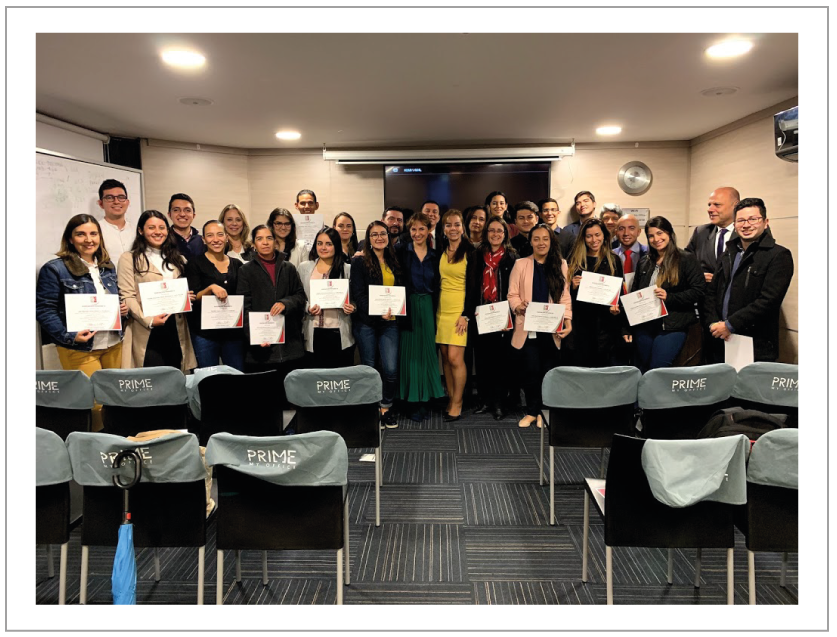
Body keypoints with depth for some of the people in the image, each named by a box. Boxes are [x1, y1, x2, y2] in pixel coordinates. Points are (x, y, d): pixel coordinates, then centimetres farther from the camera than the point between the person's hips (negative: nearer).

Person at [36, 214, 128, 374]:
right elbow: (44, 310, -12)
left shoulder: (108, 266, 11)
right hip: (79, 349, -6)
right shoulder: (54, 269, -9)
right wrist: (68, 336, -24)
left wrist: (122, 308, -1)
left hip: (114, 344, 6)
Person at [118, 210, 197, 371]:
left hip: (175, 329, 5)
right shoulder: (129, 259, 2)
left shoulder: (177, 259, 19)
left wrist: (188, 298, 3)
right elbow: (127, 296, -7)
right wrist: (148, 320, -21)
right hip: (147, 331, -5)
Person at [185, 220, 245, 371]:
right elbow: (193, 298, -6)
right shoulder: (195, 264, 0)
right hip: (205, 332, -3)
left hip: (234, 331, 3)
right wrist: (211, 288, -23)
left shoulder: (237, 265, 10)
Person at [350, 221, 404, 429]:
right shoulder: (360, 262, 0)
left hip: (390, 322, 3)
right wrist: (378, 312, -19)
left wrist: (395, 310, -1)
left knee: (390, 369, -6)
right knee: (369, 368, 6)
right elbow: (358, 294, -8)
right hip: (366, 322, -2)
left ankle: (386, 408, 14)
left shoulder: (394, 262, 13)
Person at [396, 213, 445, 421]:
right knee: (410, 354, 2)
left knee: (428, 353, 6)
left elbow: (437, 287, 8)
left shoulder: (435, 255, 8)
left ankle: (426, 400, 15)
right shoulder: (401, 251, 1)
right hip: (408, 308, -2)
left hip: (428, 309, 2)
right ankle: (413, 401, 10)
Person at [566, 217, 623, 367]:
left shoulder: (614, 261, 6)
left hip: (605, 322, -1)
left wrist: (616, 308, -12)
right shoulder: (574, 260, 9)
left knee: (601, 365, 2)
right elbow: (566, 292, 10)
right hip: (581, 322, 1)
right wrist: (573, 286, -11)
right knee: (580, 365, 1)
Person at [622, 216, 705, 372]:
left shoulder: (686, 259, -1)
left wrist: (669, 297, -19)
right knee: (642, 373, 7)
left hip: (672, 327, -5)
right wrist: (627, 328, 9)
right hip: (644, 327, 5)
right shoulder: (644, 263, 15)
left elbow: (698, 292, -8)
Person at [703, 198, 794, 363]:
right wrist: (713, 323, -4)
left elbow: (768, 300, -16)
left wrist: (729, 325, -16)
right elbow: (712, 292, 12)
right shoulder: (729, 253, 15)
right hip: (720, 342, 6)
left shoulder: (779, 255, -6)